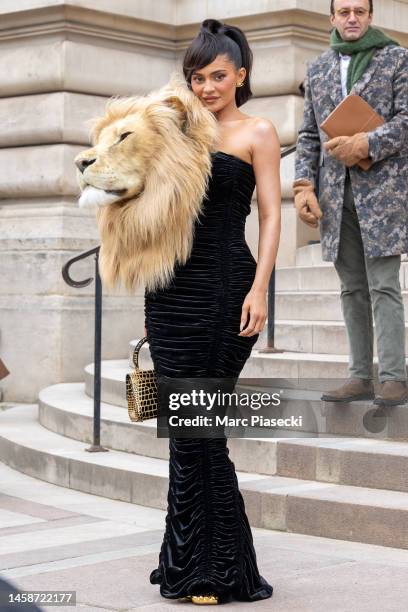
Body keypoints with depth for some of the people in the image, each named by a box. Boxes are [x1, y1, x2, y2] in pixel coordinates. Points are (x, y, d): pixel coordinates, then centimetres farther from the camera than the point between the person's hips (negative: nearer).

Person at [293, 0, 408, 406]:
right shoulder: (317, 69, 16)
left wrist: (365, 144, -17)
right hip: (335, 191, 4)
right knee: (353, 288, 5)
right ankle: (361, 377, 8)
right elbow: (309, 135, 15)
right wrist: (304, 184, 2)